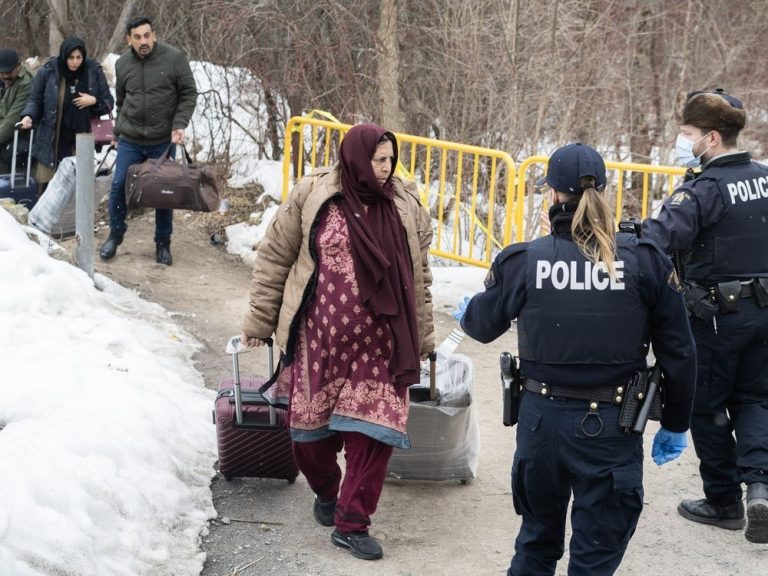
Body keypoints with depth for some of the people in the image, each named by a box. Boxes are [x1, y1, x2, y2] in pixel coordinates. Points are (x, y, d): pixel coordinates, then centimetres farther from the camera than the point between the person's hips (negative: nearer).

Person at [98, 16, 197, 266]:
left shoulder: (174, 58, -9)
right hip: (130, 139, 2)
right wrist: (118, 131, 19)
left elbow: (188, 93, -4)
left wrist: (179, 124, -15)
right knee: (119, 187, 2)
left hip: (163, 140, -2)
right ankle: (115, 235, 22)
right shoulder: (122, 63, 2)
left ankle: (163, 243, 19)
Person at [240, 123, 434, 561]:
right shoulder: (312, 198, -4)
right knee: (312, 426, 11)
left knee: (372, 432, -4)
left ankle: (352, 523, 9)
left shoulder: (406, 208, 4)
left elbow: (418, 279, 12)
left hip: (378, 344, 1)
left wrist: (423, 339, 13)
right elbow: (274, 259, 4)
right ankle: (326, 491, 40)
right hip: (319, 337, -1)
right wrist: (260, 322, 5)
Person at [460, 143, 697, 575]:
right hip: (611, 426, -1)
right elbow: (678, 352, -3)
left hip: (542, 419, 2)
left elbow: (481, 325, 9)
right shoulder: (645, 260, -9)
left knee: (538, 538, 24)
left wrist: (467, 313, 34)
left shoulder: (524, 261, -9)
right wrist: (675, 425, 11)